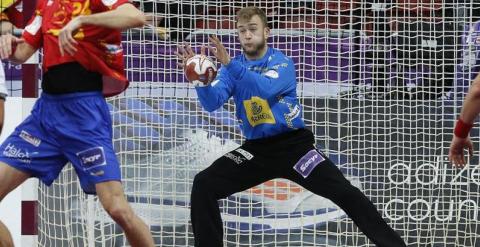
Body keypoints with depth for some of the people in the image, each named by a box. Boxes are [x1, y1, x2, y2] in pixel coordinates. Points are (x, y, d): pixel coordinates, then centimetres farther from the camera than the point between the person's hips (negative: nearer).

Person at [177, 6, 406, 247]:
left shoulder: (282, 62, -8)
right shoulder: (232, 68, 2)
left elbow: (267, 88, -30)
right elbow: (212, 102, -14)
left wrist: (229, 65, -40)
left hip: (294, 145, -3)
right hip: (256, 149, 3)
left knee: (344, 193, -13)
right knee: (204, 185, -13)